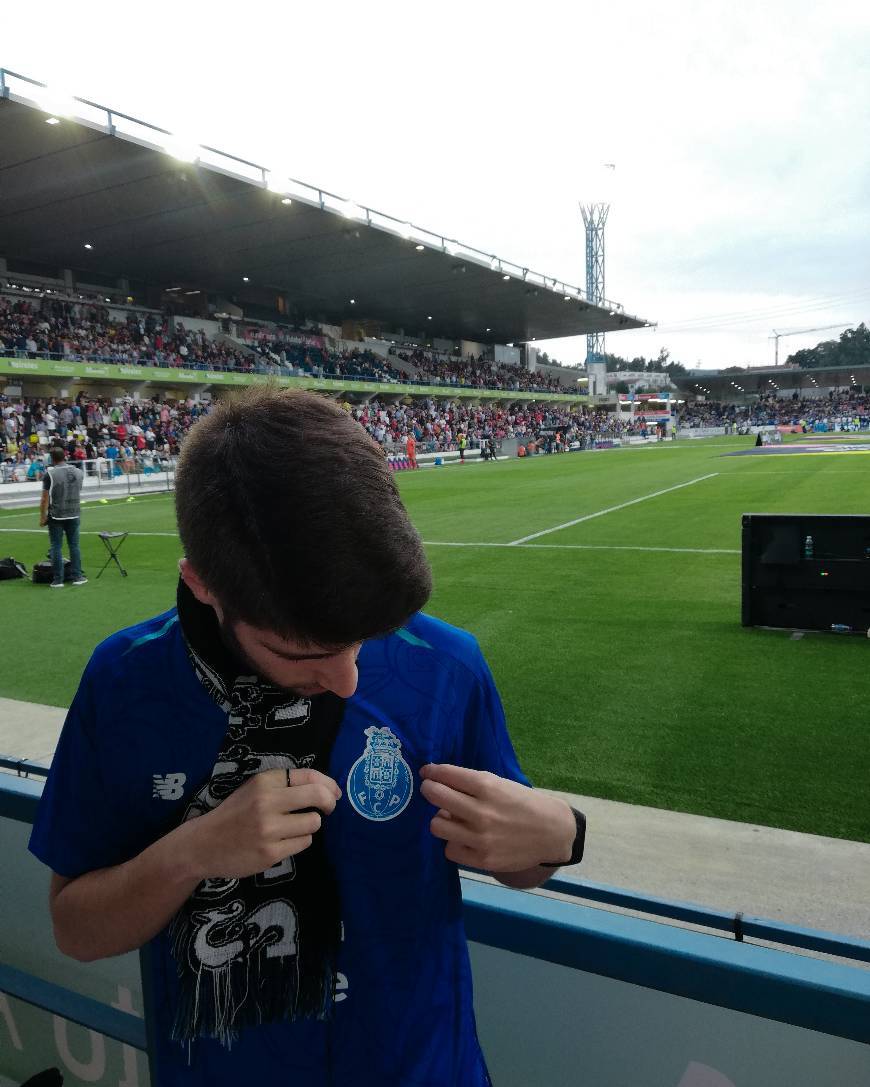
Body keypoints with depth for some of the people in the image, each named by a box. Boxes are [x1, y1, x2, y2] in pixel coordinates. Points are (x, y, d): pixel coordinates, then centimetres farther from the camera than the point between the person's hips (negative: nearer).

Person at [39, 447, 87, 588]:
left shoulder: (50, 474, -11)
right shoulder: (78, 472, 4)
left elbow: (45, 499, -11)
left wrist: (42, 517, -3)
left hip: (56, 516, -4)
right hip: (74, 514, 4)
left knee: (56, 547, 3)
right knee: (74, 545, 10)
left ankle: (58, 579, 5)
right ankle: (77, 577, 10)